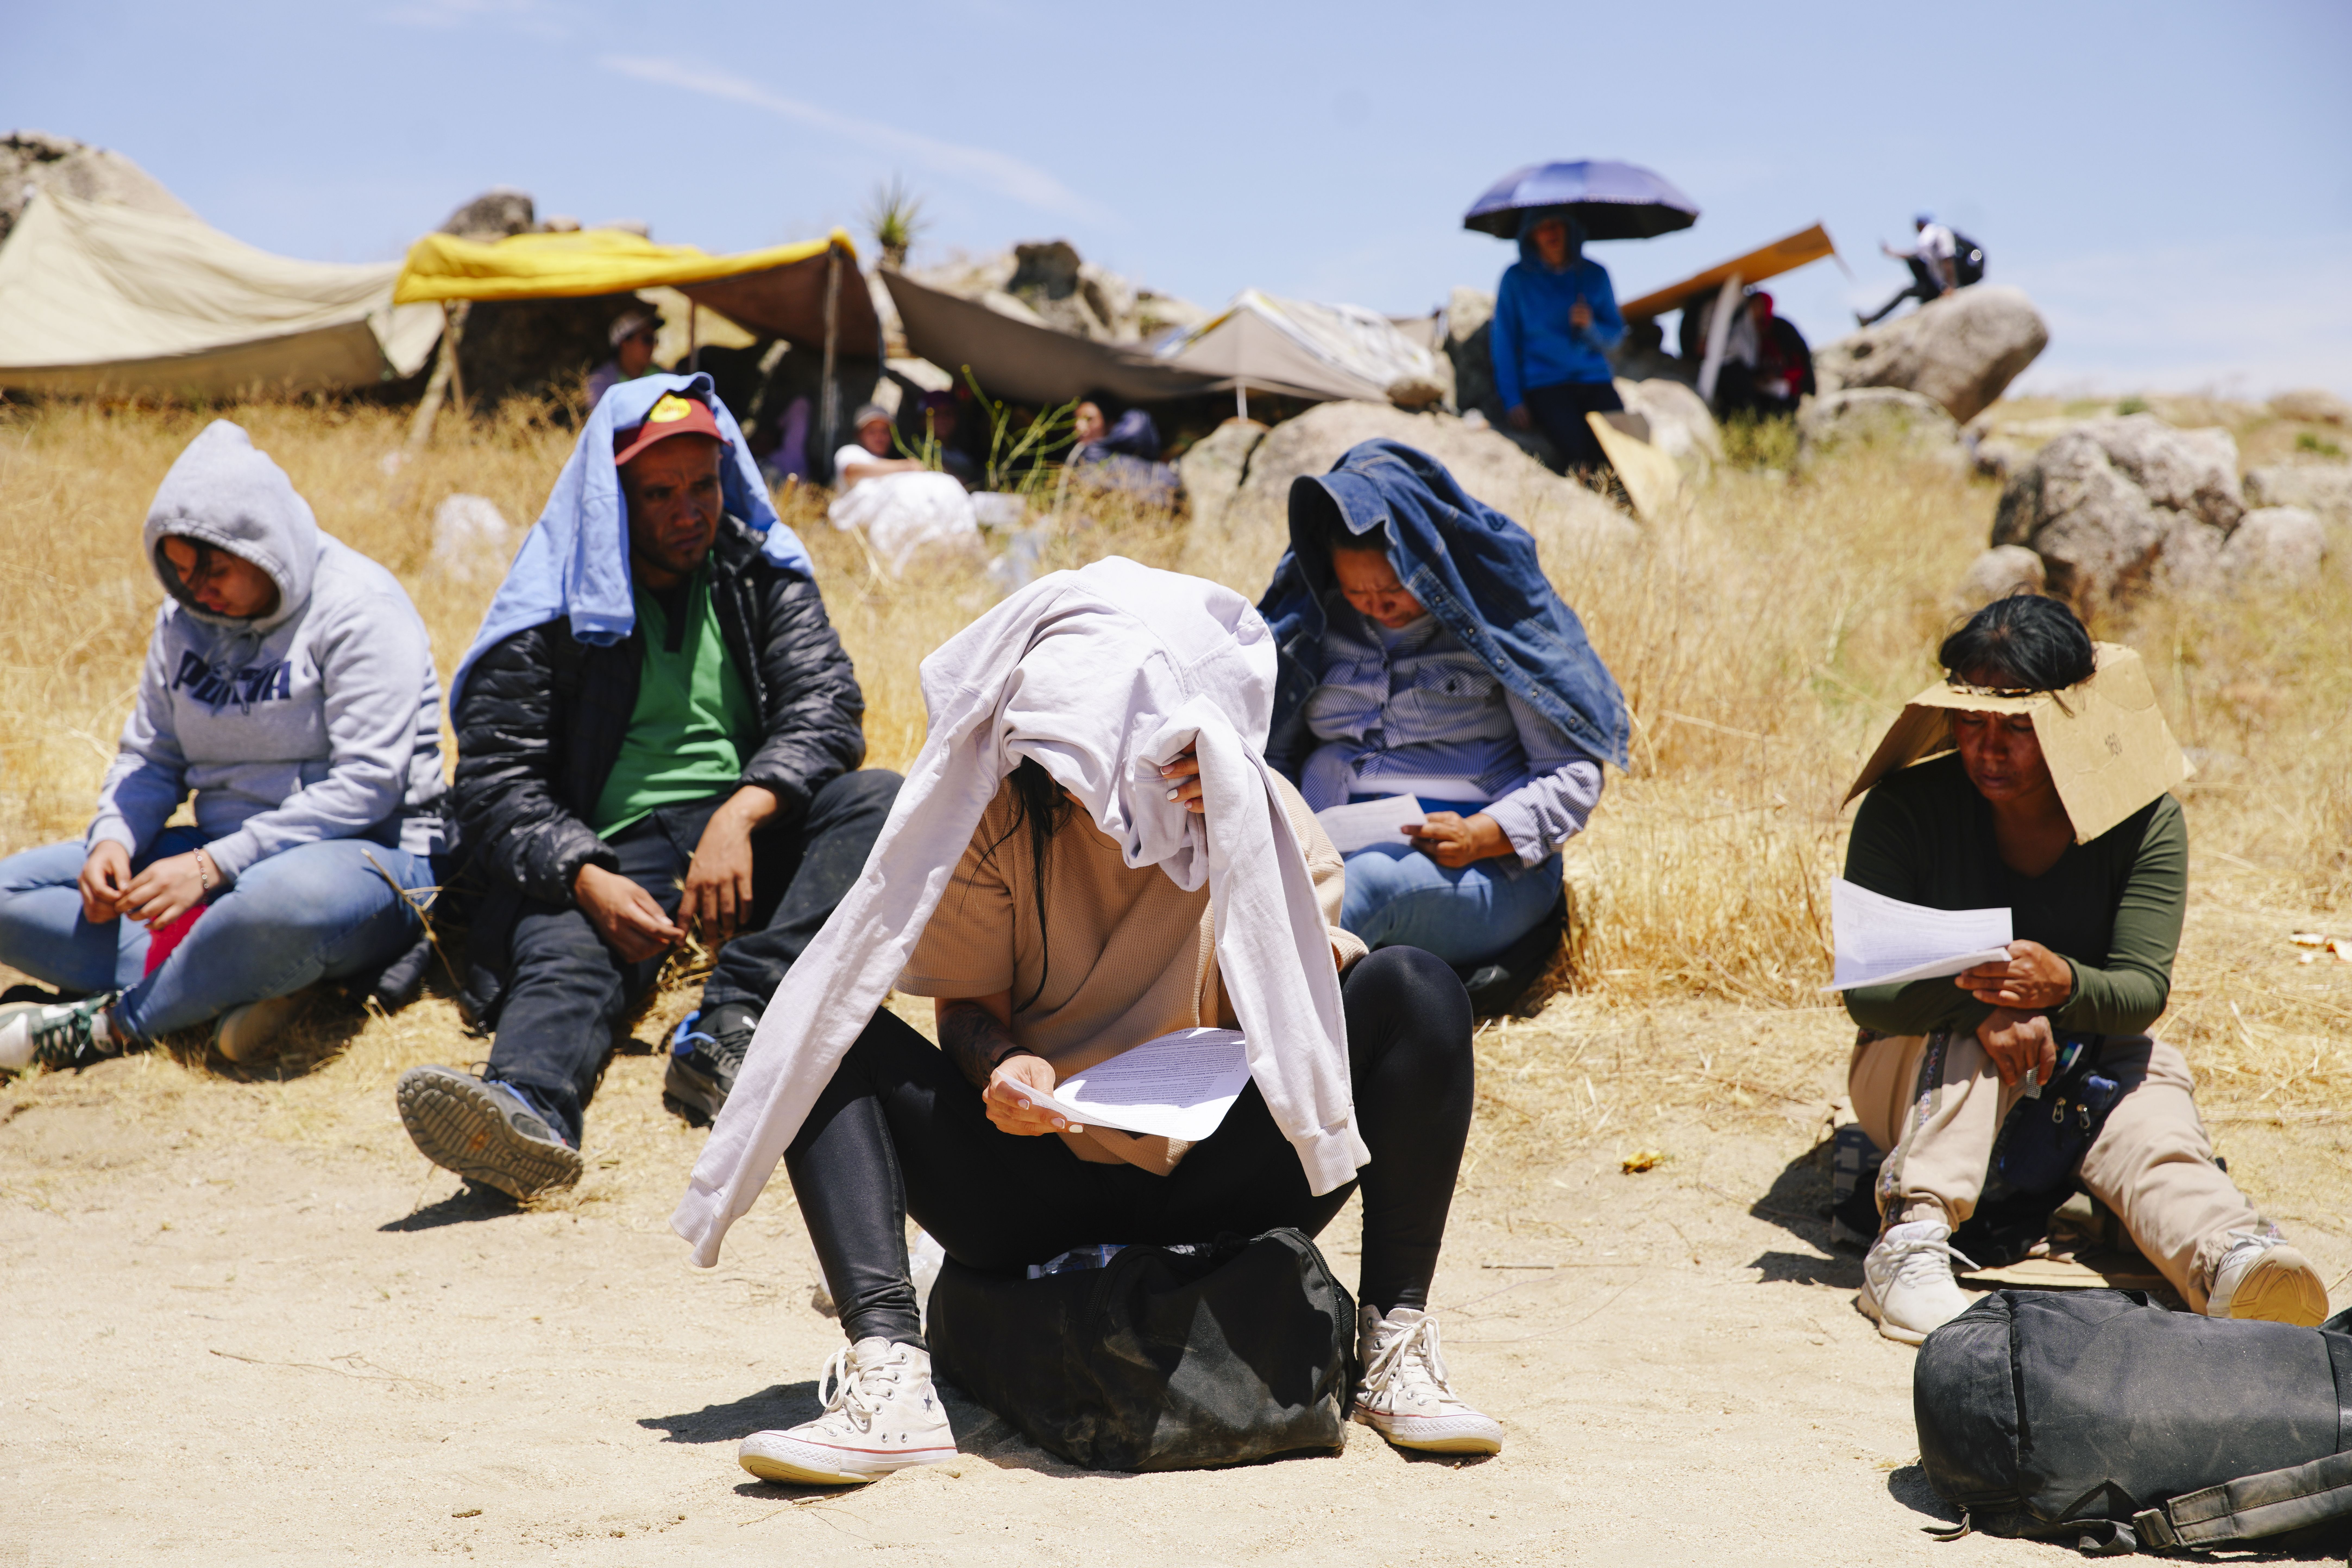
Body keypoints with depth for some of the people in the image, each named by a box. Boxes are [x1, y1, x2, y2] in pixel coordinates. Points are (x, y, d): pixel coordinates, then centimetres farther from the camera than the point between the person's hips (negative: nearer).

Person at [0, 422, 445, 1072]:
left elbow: (365, 786, -20)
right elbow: (151, 755, 16)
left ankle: (109, 1025, -20)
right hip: (223, 854, 7)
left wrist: (214, 867, -25)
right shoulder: (185, 618, 9)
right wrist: (113, 840, -8)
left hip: (365, 856, -7)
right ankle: (235, 985, -24)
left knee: (284, 902, -43)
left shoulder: (360, 609, -13)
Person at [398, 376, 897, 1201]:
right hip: (612, 850, -2)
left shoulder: (764, 576, 14)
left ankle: (728, 1027, -42)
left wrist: (742, 816, -20)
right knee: (566, 953, -35)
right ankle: (531, 1106, -68)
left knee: (882, 802, -27)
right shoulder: (550, 614, 6)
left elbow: (827, 708, 1)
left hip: (751, 840, 2)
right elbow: (496, 783, -1)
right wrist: (585, 879, -22)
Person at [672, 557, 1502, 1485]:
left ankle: (1395, 1350, -19)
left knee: (1417, 990, -19)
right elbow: (968, 1011, -2)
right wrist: (1001, 1062, -25)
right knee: (830, 1038, -19)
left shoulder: (1260, 812, -3)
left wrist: (1244, 854, -21)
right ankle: (889, 1383, -34)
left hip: (1219, 1190, 0)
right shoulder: (997, 815, -5)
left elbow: (1310, 998, -9)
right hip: (1035, 1194, 0)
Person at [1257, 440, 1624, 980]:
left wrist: (1480, 836, -18)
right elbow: (1273, 749, 17)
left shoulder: (1498, 619, 2)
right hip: (1333, 850, 4)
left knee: (1373, 881, -39)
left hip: (1488, 868, -4)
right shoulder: (1317, 626, 14)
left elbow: (1575, 775, -1)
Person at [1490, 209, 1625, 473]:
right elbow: (1505, 343, 7)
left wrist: (1591, 327, -6)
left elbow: (1615, 336, 17)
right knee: (1578, 449, -32)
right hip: (1545, 385, -2)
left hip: (1596, 382, 3)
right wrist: (1512, 400, -1)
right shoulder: (1517, 278, 7)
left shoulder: (1595, 275, 14)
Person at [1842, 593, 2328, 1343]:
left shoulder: (2144, 819, -10)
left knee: (2152, 1112, -30)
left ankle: (2229, 1260, -60)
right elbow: (1867, 989, -20)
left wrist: (2061, 984, -42)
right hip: (1925, 1069, -1)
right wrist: (1984, 1005, -40)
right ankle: (1909, 1246, -49)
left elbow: (2145, 990, -18)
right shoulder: (1906, 806, -14)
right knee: (1979, 1028, -33)